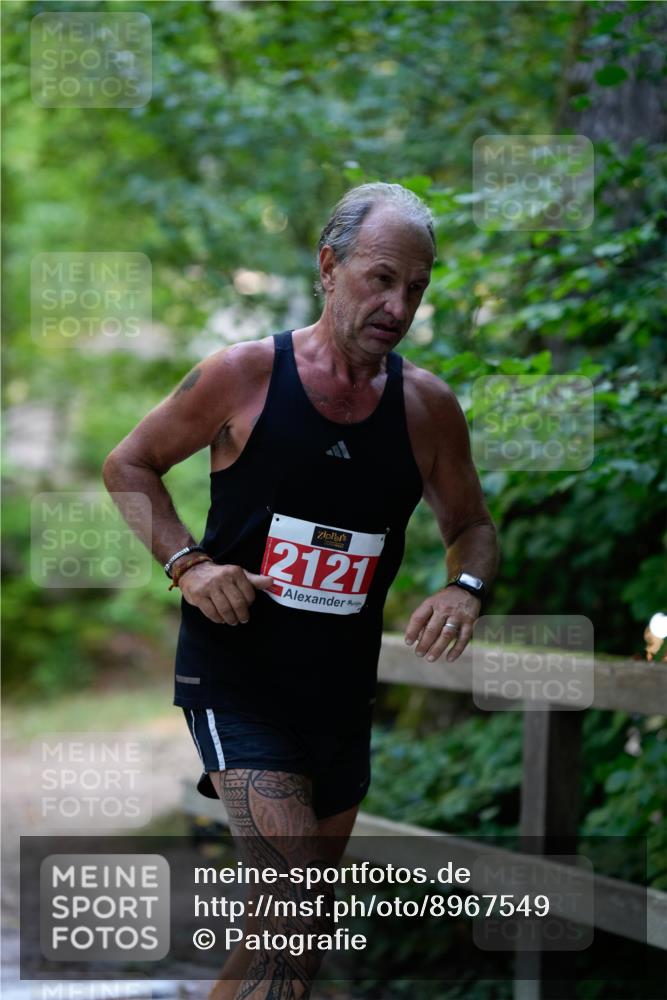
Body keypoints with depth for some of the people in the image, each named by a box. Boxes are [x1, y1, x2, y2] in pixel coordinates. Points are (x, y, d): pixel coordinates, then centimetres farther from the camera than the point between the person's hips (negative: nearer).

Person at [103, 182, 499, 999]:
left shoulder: (428, 406, -1)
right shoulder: (244, 375, -11)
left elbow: (471, 525, 13)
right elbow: (128, 465, 2)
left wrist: (465, 588, -10)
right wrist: (186, 562, -13)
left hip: (342, 689, 5)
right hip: (236, 677, -5)